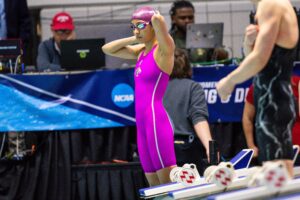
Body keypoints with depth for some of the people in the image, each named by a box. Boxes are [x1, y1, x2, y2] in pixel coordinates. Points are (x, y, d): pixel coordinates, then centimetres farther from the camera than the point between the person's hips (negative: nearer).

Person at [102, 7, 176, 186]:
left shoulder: (163, 49, -7)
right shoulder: (141, 51, 16)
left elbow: (158, 19, -27)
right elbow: (107, 49, 26)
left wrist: (156, 17, -4)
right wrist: (135, 38, 16)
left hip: (157, 121, -9)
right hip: (142, 124, 9)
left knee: (170, 183, -12)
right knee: (155, 187, 9)